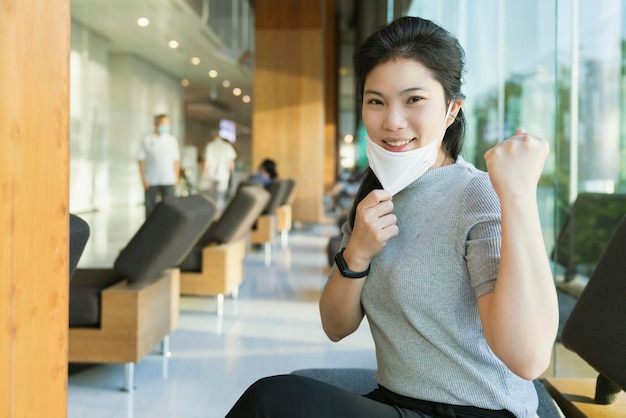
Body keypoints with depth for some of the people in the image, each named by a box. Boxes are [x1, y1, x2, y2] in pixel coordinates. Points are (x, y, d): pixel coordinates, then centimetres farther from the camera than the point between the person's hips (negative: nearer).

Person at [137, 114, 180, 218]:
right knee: (150, 207, 6)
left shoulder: (172, 140, 6)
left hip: (168, 181, 1)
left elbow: (176, 160, 8)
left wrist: (176, 179, 3)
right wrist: (143, 179, -6)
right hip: (151, 182, -1)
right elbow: (141, 160, 1)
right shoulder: (146, 140, 0)